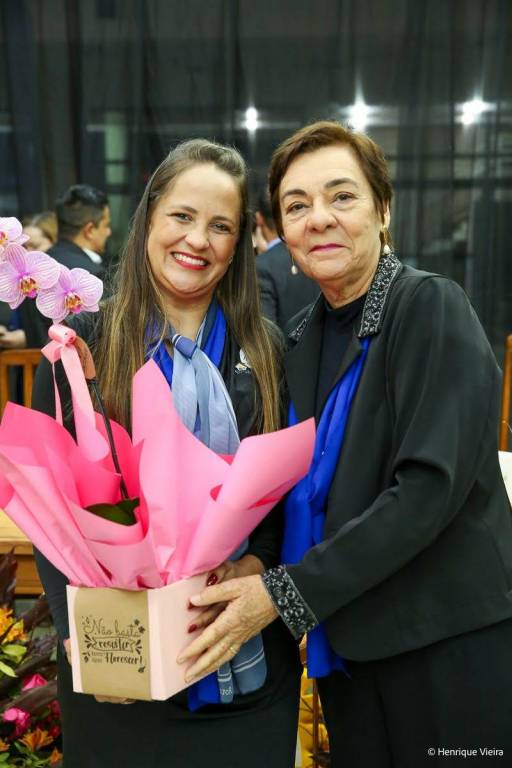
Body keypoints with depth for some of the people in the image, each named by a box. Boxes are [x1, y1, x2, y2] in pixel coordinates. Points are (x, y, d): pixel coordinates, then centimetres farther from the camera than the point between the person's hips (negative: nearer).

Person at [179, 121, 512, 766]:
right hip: (349, 646, 6)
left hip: (448, 647, -5)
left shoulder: (431, 307, -14)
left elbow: (431, 484, -22)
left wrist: (286, 593, -22)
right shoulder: (305, 336, 5)